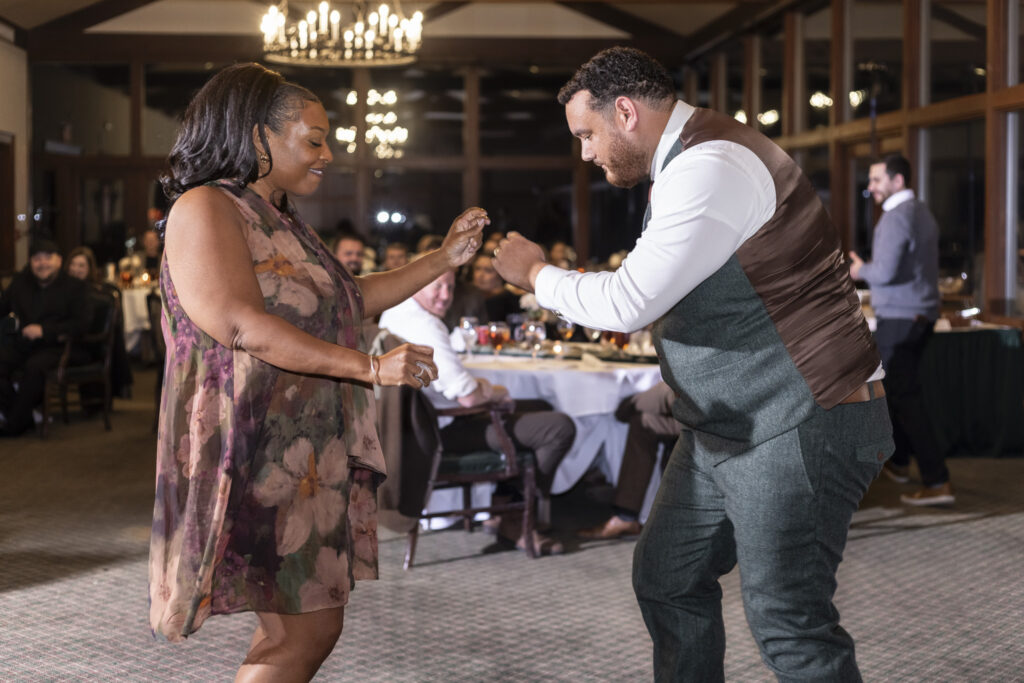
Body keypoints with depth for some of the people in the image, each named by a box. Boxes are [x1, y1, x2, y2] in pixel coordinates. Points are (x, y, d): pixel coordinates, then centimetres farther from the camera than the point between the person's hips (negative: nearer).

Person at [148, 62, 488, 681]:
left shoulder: (282, 221, 20)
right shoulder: (204, 210, -10)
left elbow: (351, 299, 23)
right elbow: (241, 325, -22)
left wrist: (445, 259, 14)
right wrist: (370, 368, -26)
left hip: (308, 458, 9)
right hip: (257, 458, -9)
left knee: (293, 630, 8)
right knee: (309, 630, -11)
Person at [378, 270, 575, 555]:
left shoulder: (392, 314, 9)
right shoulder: (425, 326, -24)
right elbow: (468, 396, -26)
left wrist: (476, 383, 8)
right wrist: (496, 392, -4)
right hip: (447, 431, -11)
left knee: (540, 407, 25)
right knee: (561, 428, -18)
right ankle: (513, 520, -1)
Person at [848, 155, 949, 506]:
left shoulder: (896, 217, -17)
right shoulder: (923, 213, 14)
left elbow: (885, 273, -26)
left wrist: (861, 270, -6)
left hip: (898, 319, -10)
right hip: (922, 314, 10)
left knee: (905, 397, -8)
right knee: (899, 388, 23)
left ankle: (937, 482, -12)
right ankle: (898, 461, 36)